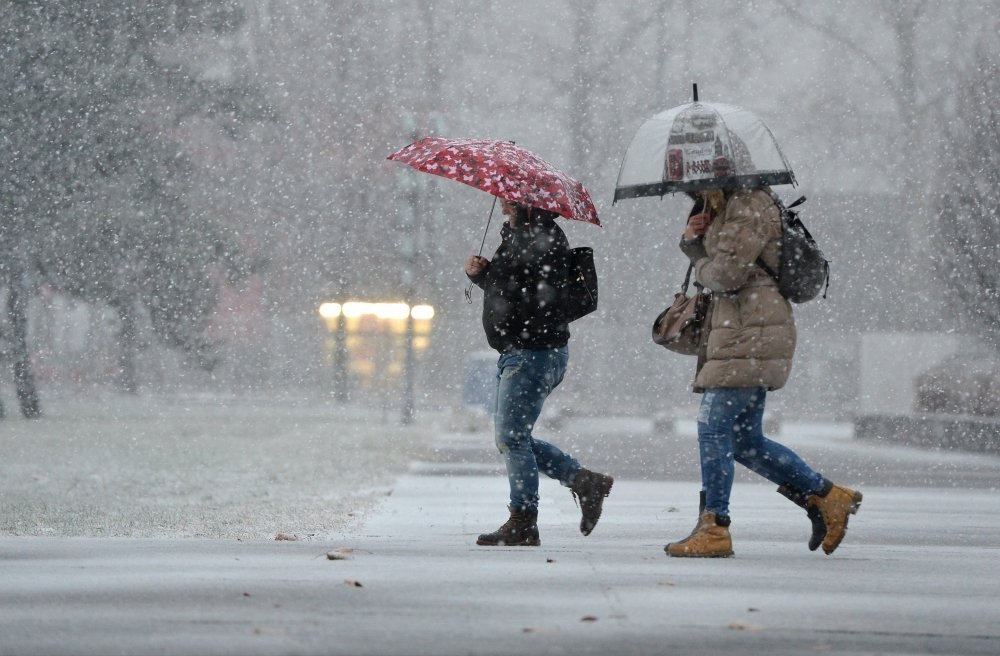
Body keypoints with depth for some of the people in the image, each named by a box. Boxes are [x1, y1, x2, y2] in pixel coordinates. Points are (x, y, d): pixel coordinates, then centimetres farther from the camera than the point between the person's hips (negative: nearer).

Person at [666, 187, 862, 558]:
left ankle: (713, 529, -8)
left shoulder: (750, 207, -12)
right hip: (738, 335, 11)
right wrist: (691, 239, 6)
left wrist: (701, 266, 3)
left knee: (714, 427, -10)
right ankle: (826, 498, 17)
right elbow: (706, 256, 26)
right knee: (745, 440, 11)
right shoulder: (726, 206, 20)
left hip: (750, 335, -11)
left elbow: (726, 274, -18)